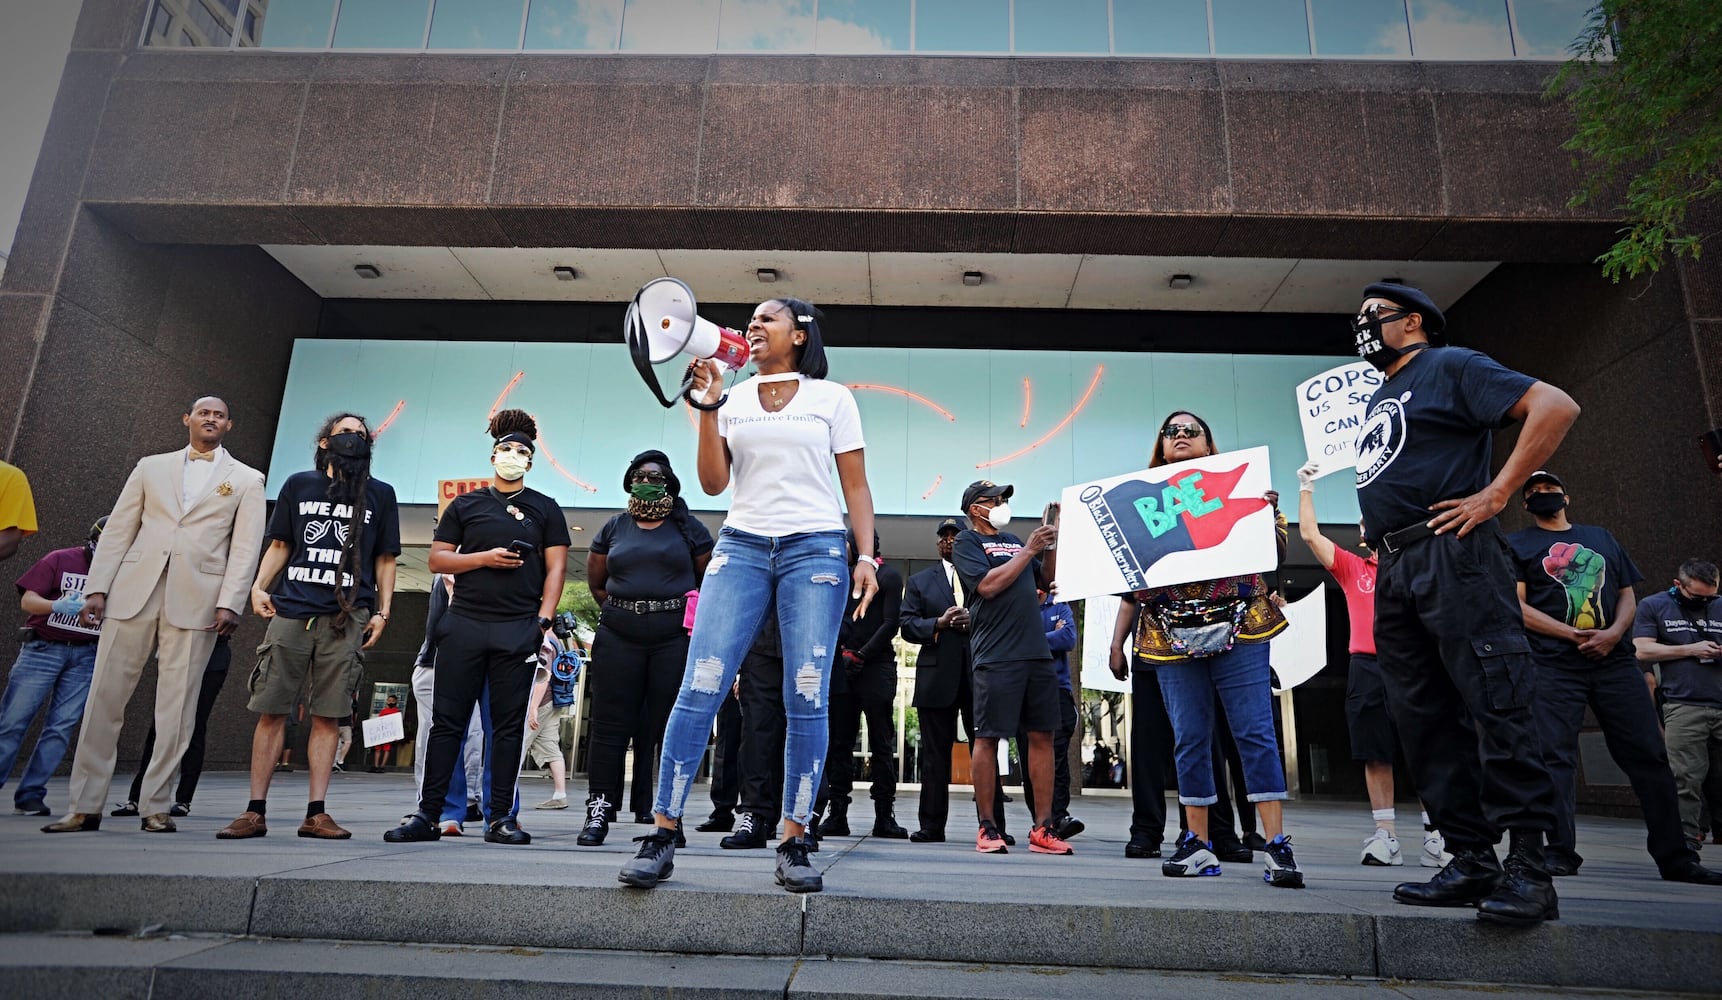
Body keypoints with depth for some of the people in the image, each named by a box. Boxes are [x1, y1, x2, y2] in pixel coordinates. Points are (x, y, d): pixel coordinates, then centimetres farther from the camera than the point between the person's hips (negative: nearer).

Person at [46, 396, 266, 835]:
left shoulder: (246, 480, 9)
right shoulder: (151, 467, 16)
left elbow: (246, 548, 1)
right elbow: (117, 530, 12)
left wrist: (230, 603, -9)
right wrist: (97, 588, 2)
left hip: (197, 600, -2)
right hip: (133, 592, 2)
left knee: (176, 706, 0)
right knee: (104, 697, 2)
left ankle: (154, 806, 9)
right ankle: (85, 807, 11)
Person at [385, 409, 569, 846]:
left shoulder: (544, 509, 10)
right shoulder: (465, 505, 13)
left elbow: (555, 568, 5)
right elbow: (437, 559, 9)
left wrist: (544, 619, -6)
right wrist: (485, 557, -7)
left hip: (519, 630, -1)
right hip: (464, 624, 1)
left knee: (509, 725, 2)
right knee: (447, 720, 2)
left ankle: (500, 817, 8)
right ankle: (427, 814, 9)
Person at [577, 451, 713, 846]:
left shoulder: (689, 528, 8)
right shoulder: (614, 528, 14)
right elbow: (595, 582, 21)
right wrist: (621, 608, 11)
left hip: (675, 638, -2)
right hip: (618, 638, 2)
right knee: (610, 724, 1)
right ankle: (599, 812, 9)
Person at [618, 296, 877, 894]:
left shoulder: (833, 398, 8)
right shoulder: (734, 399, 15)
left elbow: (856, 486, 6)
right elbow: (714, 483, 7)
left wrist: (867, 556, -6)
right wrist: (706, 407, -1)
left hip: (815, 549, -2)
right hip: (741, 546, 2)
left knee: (806, 699, -6)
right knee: (699, 689, -8)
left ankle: (794, 841, 4)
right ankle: (662, 833, 0)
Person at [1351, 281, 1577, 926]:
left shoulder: (1450, 367, 3)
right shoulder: (1378, 403, 26)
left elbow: (1555, 406, -8)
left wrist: (1496, 494, -13)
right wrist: (1384, 545, 16)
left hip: (1452, 555, -9)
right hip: (1394, 570, 9)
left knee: (1496, 705, -10)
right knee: (1424, 720, 5)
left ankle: (1528, 868, -6)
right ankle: (1472, 860, 11)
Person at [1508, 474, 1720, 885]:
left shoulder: (1601, 538, 22)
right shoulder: (1518, 543, 8)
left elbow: (1627, 594, 17)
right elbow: (1517, 606, -2)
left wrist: (1613, 633, -4)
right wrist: (1575, 636, -11)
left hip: (1615, 661, 4)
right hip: (1554, 664, -4)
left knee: (1649, 755, 2)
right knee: (1555, 756, -7)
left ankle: (1676, 857, 11)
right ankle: (1560, 852, -3)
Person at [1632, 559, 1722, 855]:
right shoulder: (1653, 606, 6)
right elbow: (1643, 651, -2)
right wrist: (1691, 649, -7)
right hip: (1684, 706, -4)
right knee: (1687, 776, -7)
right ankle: (1687, 834, -4)